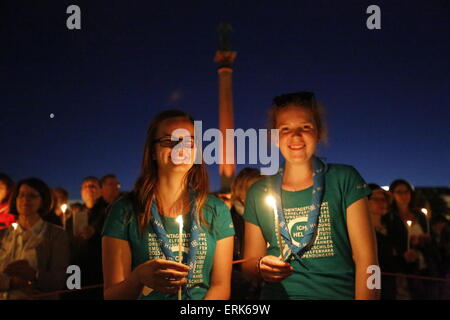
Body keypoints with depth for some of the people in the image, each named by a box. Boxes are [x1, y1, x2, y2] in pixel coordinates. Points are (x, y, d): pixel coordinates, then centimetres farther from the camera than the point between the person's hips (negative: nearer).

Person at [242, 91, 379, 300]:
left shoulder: (344, 180, 3)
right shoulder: (259, 193, 7)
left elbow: (366, 258, -1)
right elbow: (249, 262, 13)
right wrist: (262, 267, -8)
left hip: (341, 293, -1)